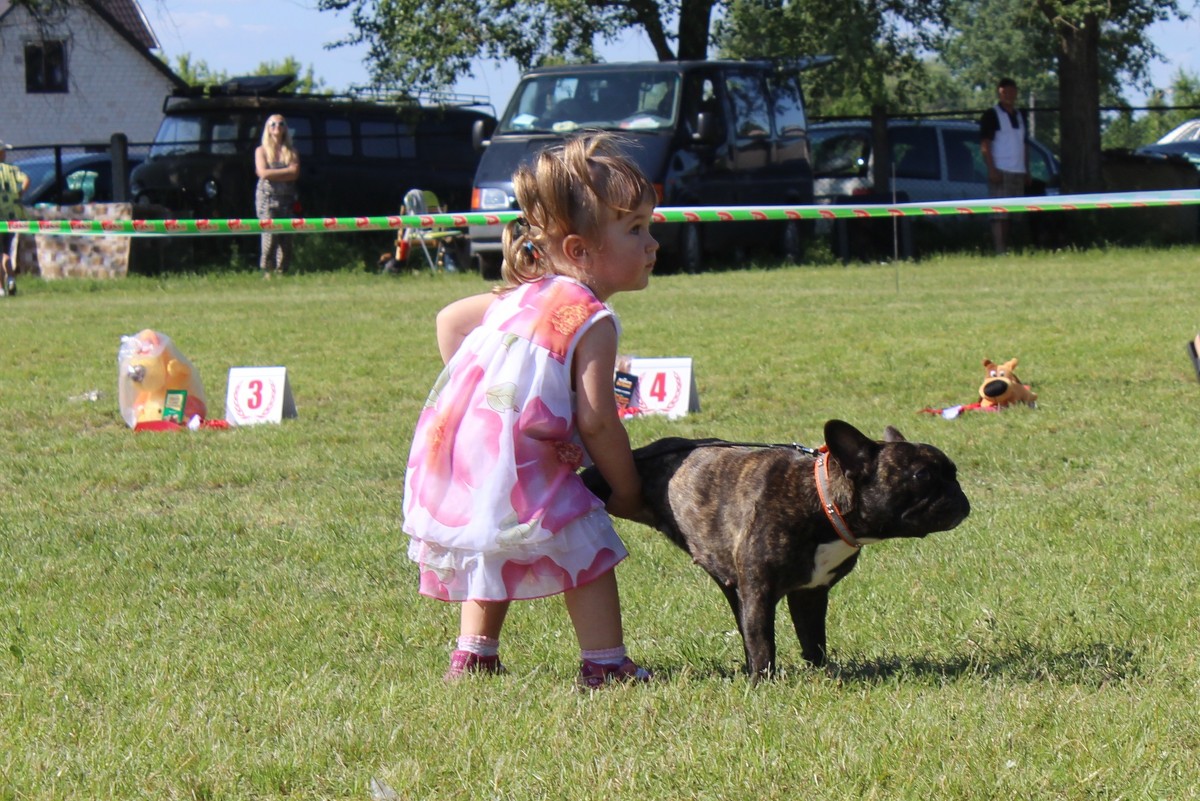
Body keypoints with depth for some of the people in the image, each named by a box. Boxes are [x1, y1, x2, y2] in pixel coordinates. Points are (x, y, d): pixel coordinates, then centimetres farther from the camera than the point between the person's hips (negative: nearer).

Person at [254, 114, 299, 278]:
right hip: (267, 197, -2)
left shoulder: (291, 151, 14)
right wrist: (286, 172, -5)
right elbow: (263, 173, -6)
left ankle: (281, 271, -1)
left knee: (285, 236, -5)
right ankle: (267, 271, -14)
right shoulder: (262, 150, 9)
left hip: (286, 198, 3)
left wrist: (272, 174, -7)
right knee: (270, 234, -15)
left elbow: (295, 173, -1)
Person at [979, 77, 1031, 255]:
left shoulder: (1021, 116, 19)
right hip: (1000, 171, -7)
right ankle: (1000, 252, -15)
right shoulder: (991, 115, -2)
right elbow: (985, 145, -8)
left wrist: (1027, 171, 16)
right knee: (999, 213, -11)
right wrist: (992, 169, -18)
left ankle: (1007, 249, 13)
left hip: (1018, 173, 7)